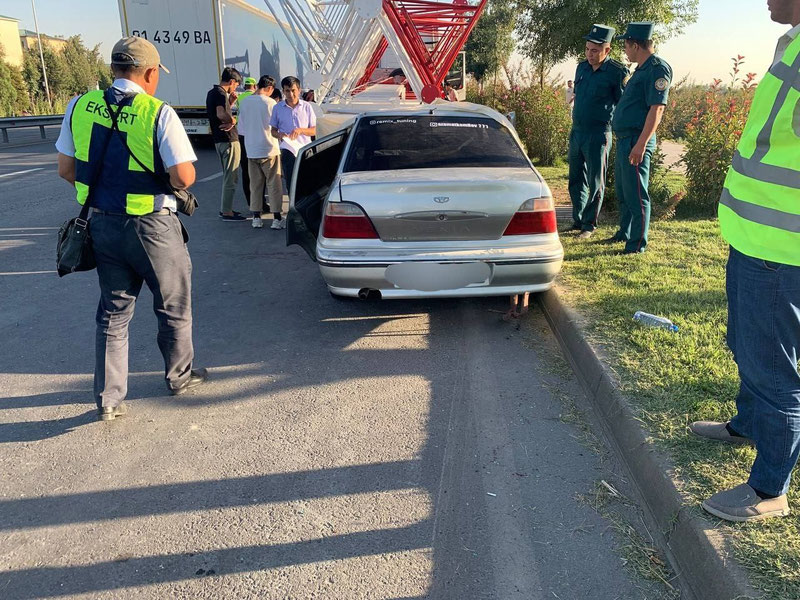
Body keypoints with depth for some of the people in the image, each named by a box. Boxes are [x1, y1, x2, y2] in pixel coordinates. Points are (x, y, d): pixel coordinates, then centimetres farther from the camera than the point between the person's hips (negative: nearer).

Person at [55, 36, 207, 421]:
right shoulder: (159, 114, -15)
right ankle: (179, 376, 33)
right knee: (173, 307, 16)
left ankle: (108, 398, 19)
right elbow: (184, 178, -18)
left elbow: (66, 170, 5)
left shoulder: (80, 107, 0)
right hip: (151, 227, -5)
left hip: (102, 224, 5)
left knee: (113, 311, 16)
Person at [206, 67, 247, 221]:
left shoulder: (212, 92, 14)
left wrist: (230, 102, 13)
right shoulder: (221, 93, -15)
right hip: (229, 140, -10)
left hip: (219, 140, 10)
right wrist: (232, 121, -15)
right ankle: (227, 212, 2)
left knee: (227, 176, 19)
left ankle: (224, 208, 26)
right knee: (231, 178, -3)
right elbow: (221, 114, -32)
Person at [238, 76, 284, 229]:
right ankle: (277, 218, 3)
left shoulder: (245, 103, 4)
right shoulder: (270, 103, -11)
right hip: (269, 150, -4)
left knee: (255, 184, 11)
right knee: (274, 184, 2)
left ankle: (256, 217, 14)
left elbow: (241, 128, 10)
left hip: (251, 151, 4)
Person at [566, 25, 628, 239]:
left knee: (595, 182, 1)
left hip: (598, 134, -7)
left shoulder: (618, 72, -9)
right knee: (576, 180, 13)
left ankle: (589, 225, 9)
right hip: (576, 131, 7)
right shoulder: (582, 67, 10)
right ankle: (578, 221, 25)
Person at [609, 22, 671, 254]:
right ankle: (624, 233, 32)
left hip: (636, 141, -10)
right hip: (624, 139, 10)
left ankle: (637, 244, 0)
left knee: (635, 194, -6)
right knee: (622, 190, 19)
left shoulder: (657, 69, -12)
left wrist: (641, 143, -26)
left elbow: (657, 108, -20)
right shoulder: (641, 69, 18)